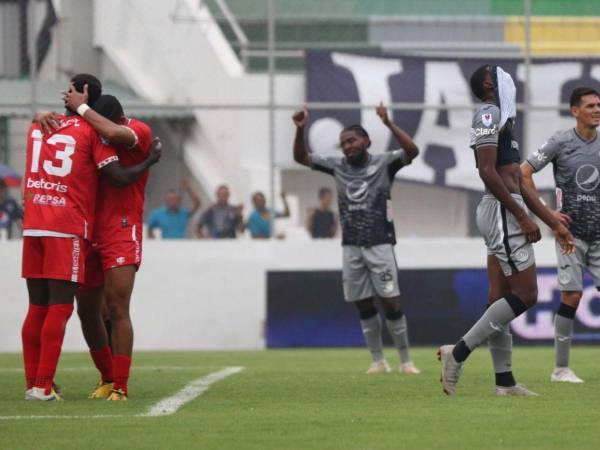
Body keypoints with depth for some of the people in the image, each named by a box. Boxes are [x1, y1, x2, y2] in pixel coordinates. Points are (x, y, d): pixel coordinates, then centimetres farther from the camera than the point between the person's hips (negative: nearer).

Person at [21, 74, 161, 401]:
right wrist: (150, 161, 9)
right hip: (68, 229, -5)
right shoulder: (91, 132, -3)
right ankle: (43, 386, -9)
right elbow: (120, 177, -7)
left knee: (37, 308, 11)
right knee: (59, 309, -4)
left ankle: (32, 383, 11)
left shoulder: (38, 126, 13)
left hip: (32, 227, 5)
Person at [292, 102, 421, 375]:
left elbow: (412, 151, -20)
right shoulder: (337, 166, 9)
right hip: (351, 246, 5)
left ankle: (406, 360, 2)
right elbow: (301, 157, 11)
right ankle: (378, 360, 14)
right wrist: (300, 130, -5)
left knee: (391, 302, -6)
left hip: (379, 244, -5)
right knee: (363, 305, 6)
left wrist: (389, 124, -28)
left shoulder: (383, 163, -4)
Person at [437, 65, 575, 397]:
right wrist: (522, 217, -20)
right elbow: (487, 171, -19)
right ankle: (459, 352, -10)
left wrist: (554, 223, 21)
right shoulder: (489, 113, -10)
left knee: (501, 299, 8)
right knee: (525, 294, -10)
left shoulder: (503, 117, 22)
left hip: (505, 213, 10)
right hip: (502, 211, -10)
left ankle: (504, 380, 10)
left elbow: (518, 184, 23)